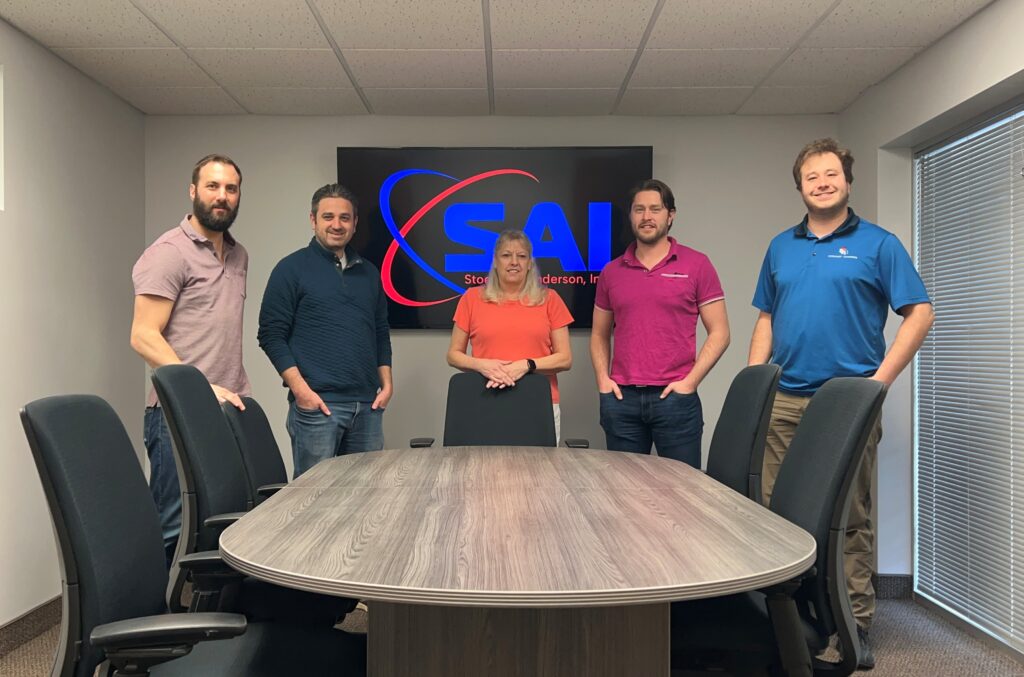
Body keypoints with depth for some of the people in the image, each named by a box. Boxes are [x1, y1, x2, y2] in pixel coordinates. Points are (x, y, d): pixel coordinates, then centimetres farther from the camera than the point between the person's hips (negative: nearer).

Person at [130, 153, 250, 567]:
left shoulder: (239, 255, 15)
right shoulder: (169, 252, -8)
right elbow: (144, 337, -14)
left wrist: (237, 386, 14)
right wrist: (202, 388, -20)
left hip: (227, 410, 7)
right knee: (172, 528, -1)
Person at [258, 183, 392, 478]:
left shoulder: (368, 272, 16)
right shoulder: (291, 268, 0)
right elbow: (271, 335, -5)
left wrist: (386, 383, 8)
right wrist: (300, 389, -13)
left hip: (368, 404, 5)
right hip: (316, 403, -5)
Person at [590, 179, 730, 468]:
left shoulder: (697, 265, 0)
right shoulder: (612, 272, 9)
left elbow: (719, 333, 0)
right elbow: (599, 334, 17)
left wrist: (690, 382, -10)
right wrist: (602, 379, 2)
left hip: (675, 397, -2)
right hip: (621, 398, 3)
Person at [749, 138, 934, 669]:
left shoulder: (878, 244, 1)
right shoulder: (780, 247, 14)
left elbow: (919, 314, -2)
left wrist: (880, 380, -10)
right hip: (784, 401, 4)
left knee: (852, 517, 4)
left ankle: (857, 623, 16)